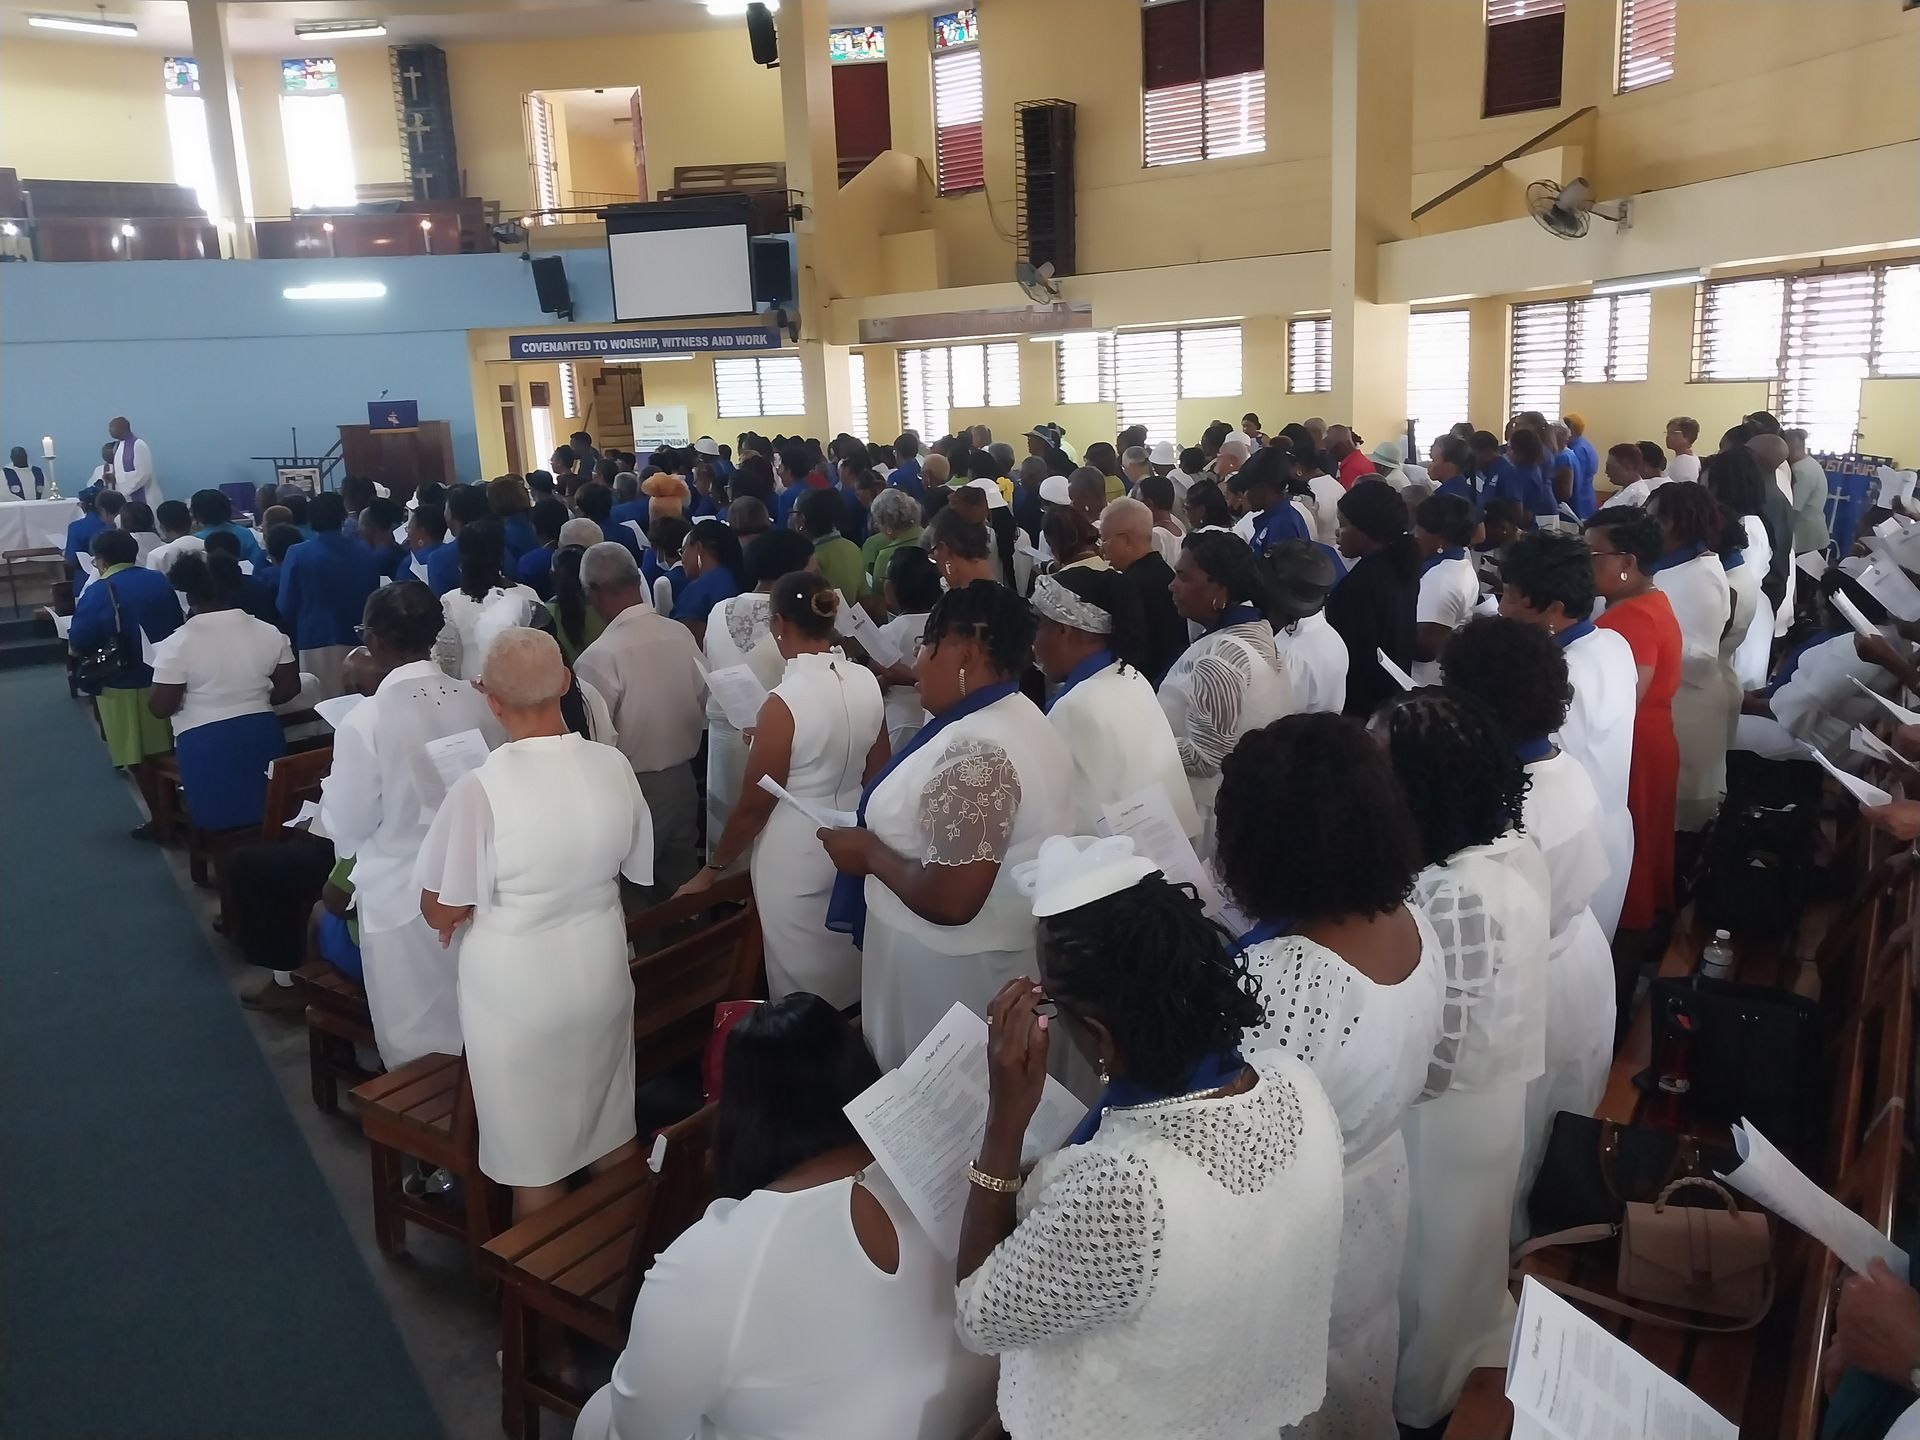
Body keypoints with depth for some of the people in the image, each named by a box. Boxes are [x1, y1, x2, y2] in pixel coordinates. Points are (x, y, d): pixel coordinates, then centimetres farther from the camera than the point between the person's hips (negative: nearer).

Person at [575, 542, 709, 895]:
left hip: (632, 790, -5)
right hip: (683, 782, 5)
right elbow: (703, 710, 4)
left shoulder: (600, 656, -22)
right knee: (682, 888, 19)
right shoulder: (682, 634, -6)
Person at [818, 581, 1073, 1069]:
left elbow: (950, 902, -31)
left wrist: (869, 852, -17)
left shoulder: (975, 751, -28)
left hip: (949, 976, -9)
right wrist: (883, 837, 7)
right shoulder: (1016, 718, 5)